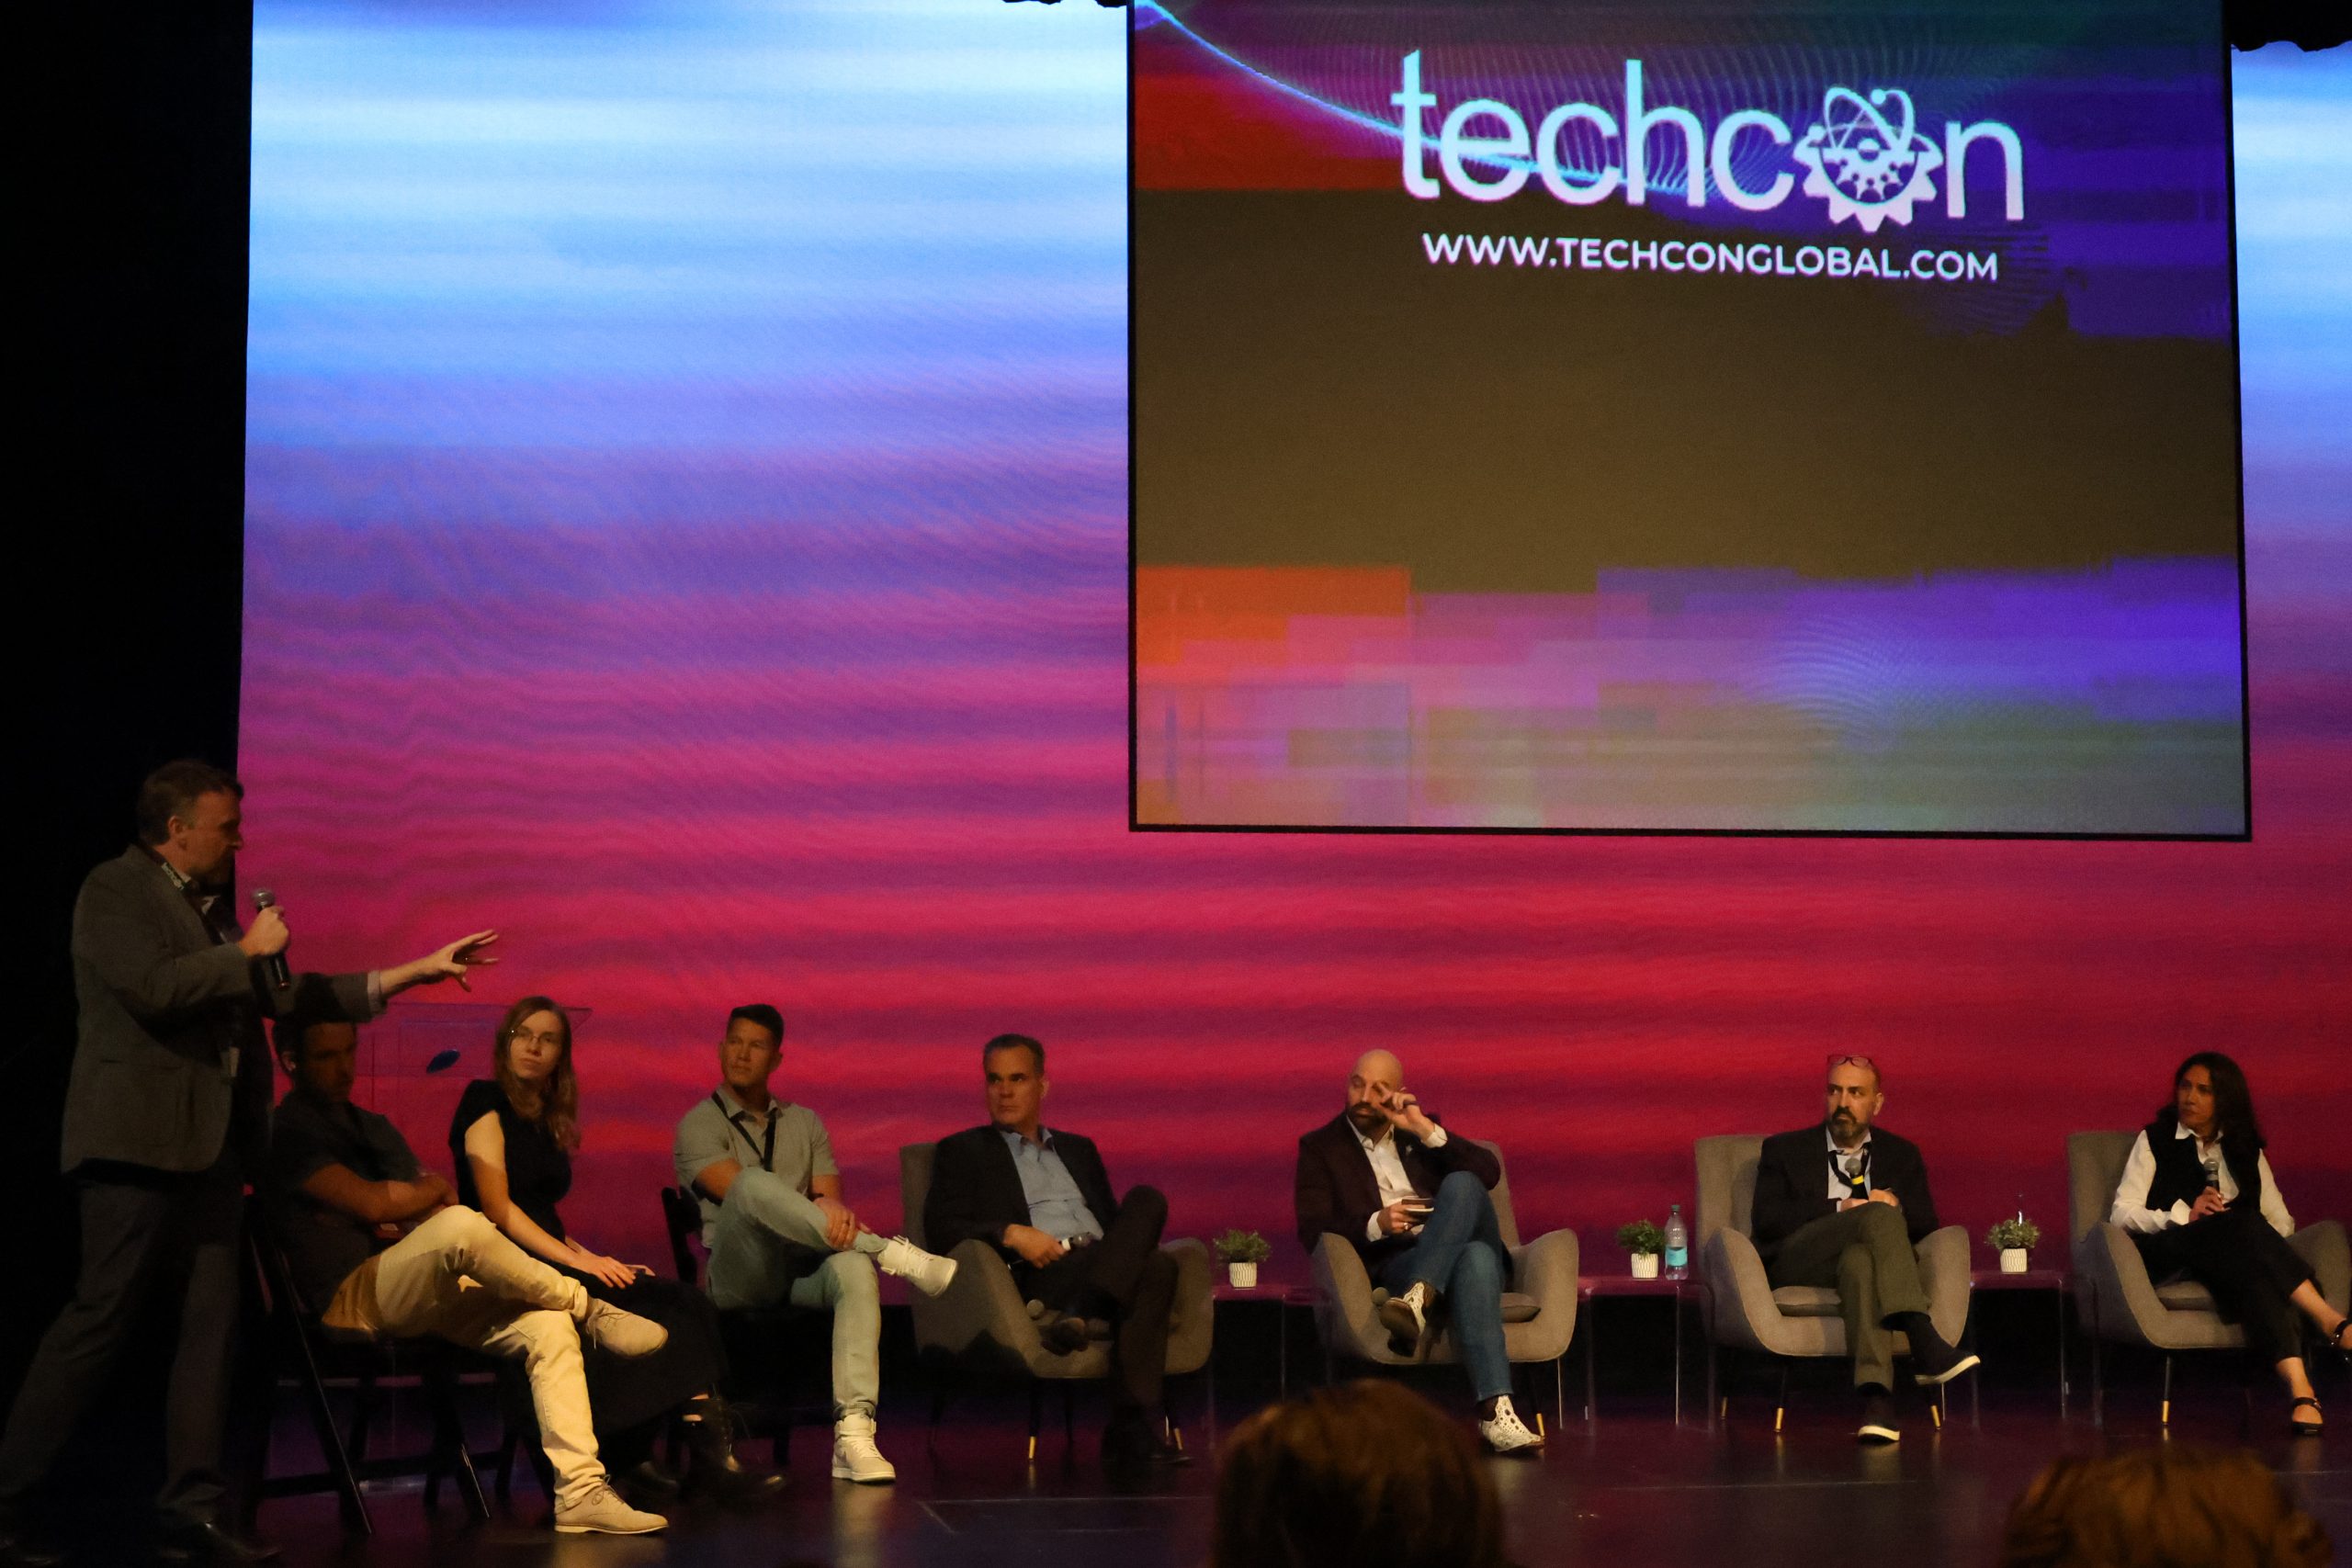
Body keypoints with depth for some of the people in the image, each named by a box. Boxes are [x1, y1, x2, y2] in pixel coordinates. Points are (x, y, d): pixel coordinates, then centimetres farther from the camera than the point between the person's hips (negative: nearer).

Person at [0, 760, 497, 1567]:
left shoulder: (214, 905, 21)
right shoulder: (114, 891, -4)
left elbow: (284, 993, 26)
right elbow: (156, 987, -20)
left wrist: (413, 973, 24)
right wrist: (249, 952, -7)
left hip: (208, 1146, 9)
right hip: (139, 1141, -9)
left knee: (210, 1324, 2)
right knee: (100, 1318, -9)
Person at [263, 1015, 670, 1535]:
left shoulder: (374, 1127, 25)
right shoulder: (285, 1131, -2)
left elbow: (441, 1200, 17)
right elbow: (371, 1203, -13)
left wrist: (413, 1216, -6)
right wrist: (434, 1190, 6)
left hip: (423, 1293, 8)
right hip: (350, 1301, -8)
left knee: (549, 1325, -16)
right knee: (461, 1225, -35)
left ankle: (579, 1491, -24)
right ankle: (589, 1310, -14)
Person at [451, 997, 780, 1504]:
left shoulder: (546, 1122, 23)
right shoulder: (487, 1104, 0)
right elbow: (497, 1209, -10)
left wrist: (595, 1260, 5)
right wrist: (575, 1259, -16)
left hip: (550, 1260, 7)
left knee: (686, 1305, -17)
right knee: (670, 1306, -26)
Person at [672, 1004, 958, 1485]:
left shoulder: (805, 1123, 23)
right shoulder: (699, 1125, 9)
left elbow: (830, 1195, 9)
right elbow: (738, 1191, -9)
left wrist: (835, 1210, -18)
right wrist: (818, 1209, -22)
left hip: (804, 1268, 3)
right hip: (738, 1277, -3)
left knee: (855, 1268, -36)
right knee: (755, 1184, -35)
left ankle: (853, 1433, -45)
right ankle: (892, 1253, -35)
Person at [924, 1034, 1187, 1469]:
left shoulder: (1079, 1150, 33)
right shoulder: (963, 1151, 18)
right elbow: (940, 1224, 2)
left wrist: (1134, 1238, 1)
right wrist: (1011, 1233, -15)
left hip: (1108, 1265, 5)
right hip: (1037, 1275, -5)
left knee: (1147, 1199, -32)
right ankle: (1141, 1423, -37)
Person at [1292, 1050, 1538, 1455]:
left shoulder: (1420, 1129, 22)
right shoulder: (1321, 1147, 14)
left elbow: (1489, 1173, 6)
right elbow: (1312, 1229, 0)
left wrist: (1425, 1130, -4)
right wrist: (1375, 1224, -18)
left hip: (1465, 1248, 3)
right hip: (1393, 1265, -3)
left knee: (1461, 1183, -31)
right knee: (1475, 1258, -38)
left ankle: (1418, 1299, -45)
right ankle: (1494, 1411, -53)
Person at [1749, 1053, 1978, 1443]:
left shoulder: (1902, 1155, 23)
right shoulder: (1784, 1150, 17)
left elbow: (1926, 1223, 11)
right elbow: (1765, 1221, 1)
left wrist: (1896, 1207, -12)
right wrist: (1839, 1209, -10)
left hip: (1863, 1259, 1)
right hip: (1799, 1262, -1)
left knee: (1859, 1259, -41)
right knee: (1878, 1215, -32)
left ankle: (1876, 1395, -57)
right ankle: (1925, 1346, -47)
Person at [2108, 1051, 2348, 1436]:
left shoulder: (2246, 1151, 25)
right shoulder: (2155, 1141, 16)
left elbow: (2281, 1220, 17)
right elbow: (2122, 1213, 4)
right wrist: (2186, 1215, -13)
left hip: (2227, 1259, 2)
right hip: (2168, 1254, -2)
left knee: (2256, 1275, -40)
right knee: (2242, 1223, -36)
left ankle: (2298, 1389, -59)